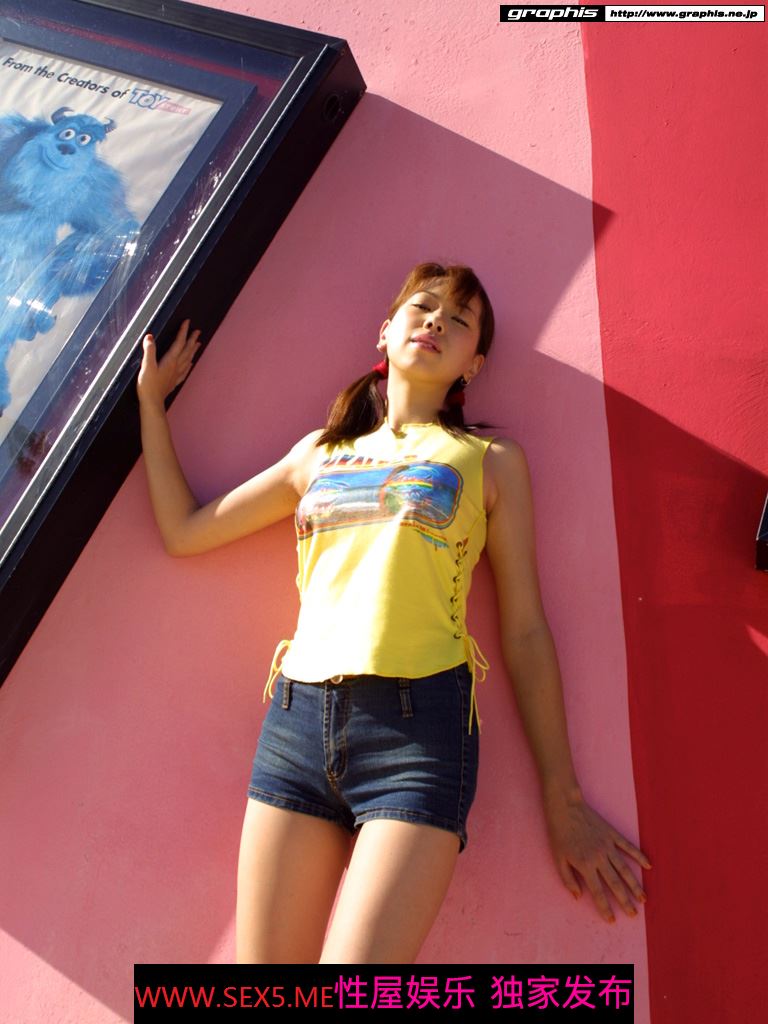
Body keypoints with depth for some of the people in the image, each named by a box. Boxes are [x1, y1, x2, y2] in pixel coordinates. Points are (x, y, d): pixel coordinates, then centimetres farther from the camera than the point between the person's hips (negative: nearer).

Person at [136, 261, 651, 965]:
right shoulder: (319, 454, 20)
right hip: (297, 718, 4)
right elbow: (184, 531, 24)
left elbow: (525, 631, 7)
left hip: (420, 722, -3)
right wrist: (150, 400, 28)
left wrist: (563, 801, 4)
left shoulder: (491, 461, 11)